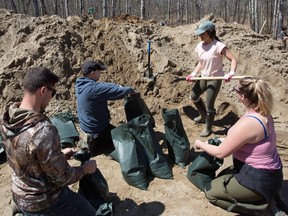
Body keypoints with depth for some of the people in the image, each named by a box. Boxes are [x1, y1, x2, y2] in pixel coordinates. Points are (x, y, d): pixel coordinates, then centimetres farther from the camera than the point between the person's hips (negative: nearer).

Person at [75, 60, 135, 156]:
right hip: (98, 129, -8)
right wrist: (130, 89, -7)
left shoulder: (81, 85, -2)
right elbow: (120, 92, -27)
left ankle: (95, 143, 22)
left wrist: (118, 86, 0)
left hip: (87, 126, 8)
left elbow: (103, 85, 10)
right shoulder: (94, 88, -30)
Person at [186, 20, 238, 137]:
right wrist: (193, 74, -1)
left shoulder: (218, 46, -21)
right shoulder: (200, 46, 0)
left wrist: (231, 73, -37)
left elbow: (233, 59, -21)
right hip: (203, 77, 8)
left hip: (215, 79, -8)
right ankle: (203, 116, 45)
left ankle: (208, 128, 19)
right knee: (193, 96, 19)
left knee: (209, 105, -3)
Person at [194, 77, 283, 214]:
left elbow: (220, 153, -21)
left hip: (259, 181, -9)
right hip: (266, 171, 9)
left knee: (211, 192, 3)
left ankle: (258, 208, 1)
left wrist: (200, 144, -5)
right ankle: (258, 198, 17)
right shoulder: (262, 114, -3)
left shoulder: (248, 123, -32)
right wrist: (226, 140, 13)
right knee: (222, 177, 26)